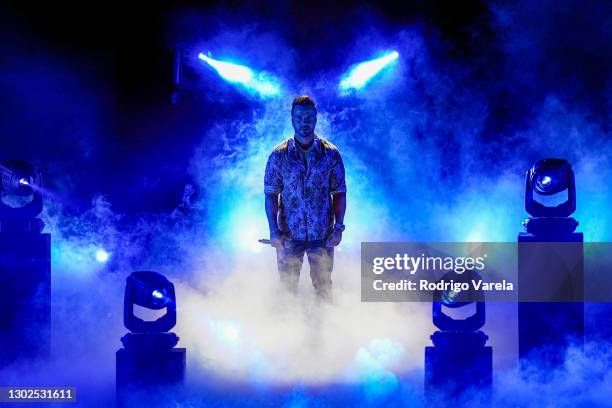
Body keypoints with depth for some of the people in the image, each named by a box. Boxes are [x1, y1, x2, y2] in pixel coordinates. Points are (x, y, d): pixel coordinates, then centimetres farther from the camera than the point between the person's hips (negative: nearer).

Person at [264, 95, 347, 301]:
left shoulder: (331, 154, 1)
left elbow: (339, 193, 5)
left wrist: (339, 227, -4)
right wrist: (273, 230, -7)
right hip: (289, 235, 0)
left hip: (323, 235, 0)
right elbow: (270, 194, 2)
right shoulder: (279, 155, 0)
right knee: (287, 288, 6)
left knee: (323, 287, 7)